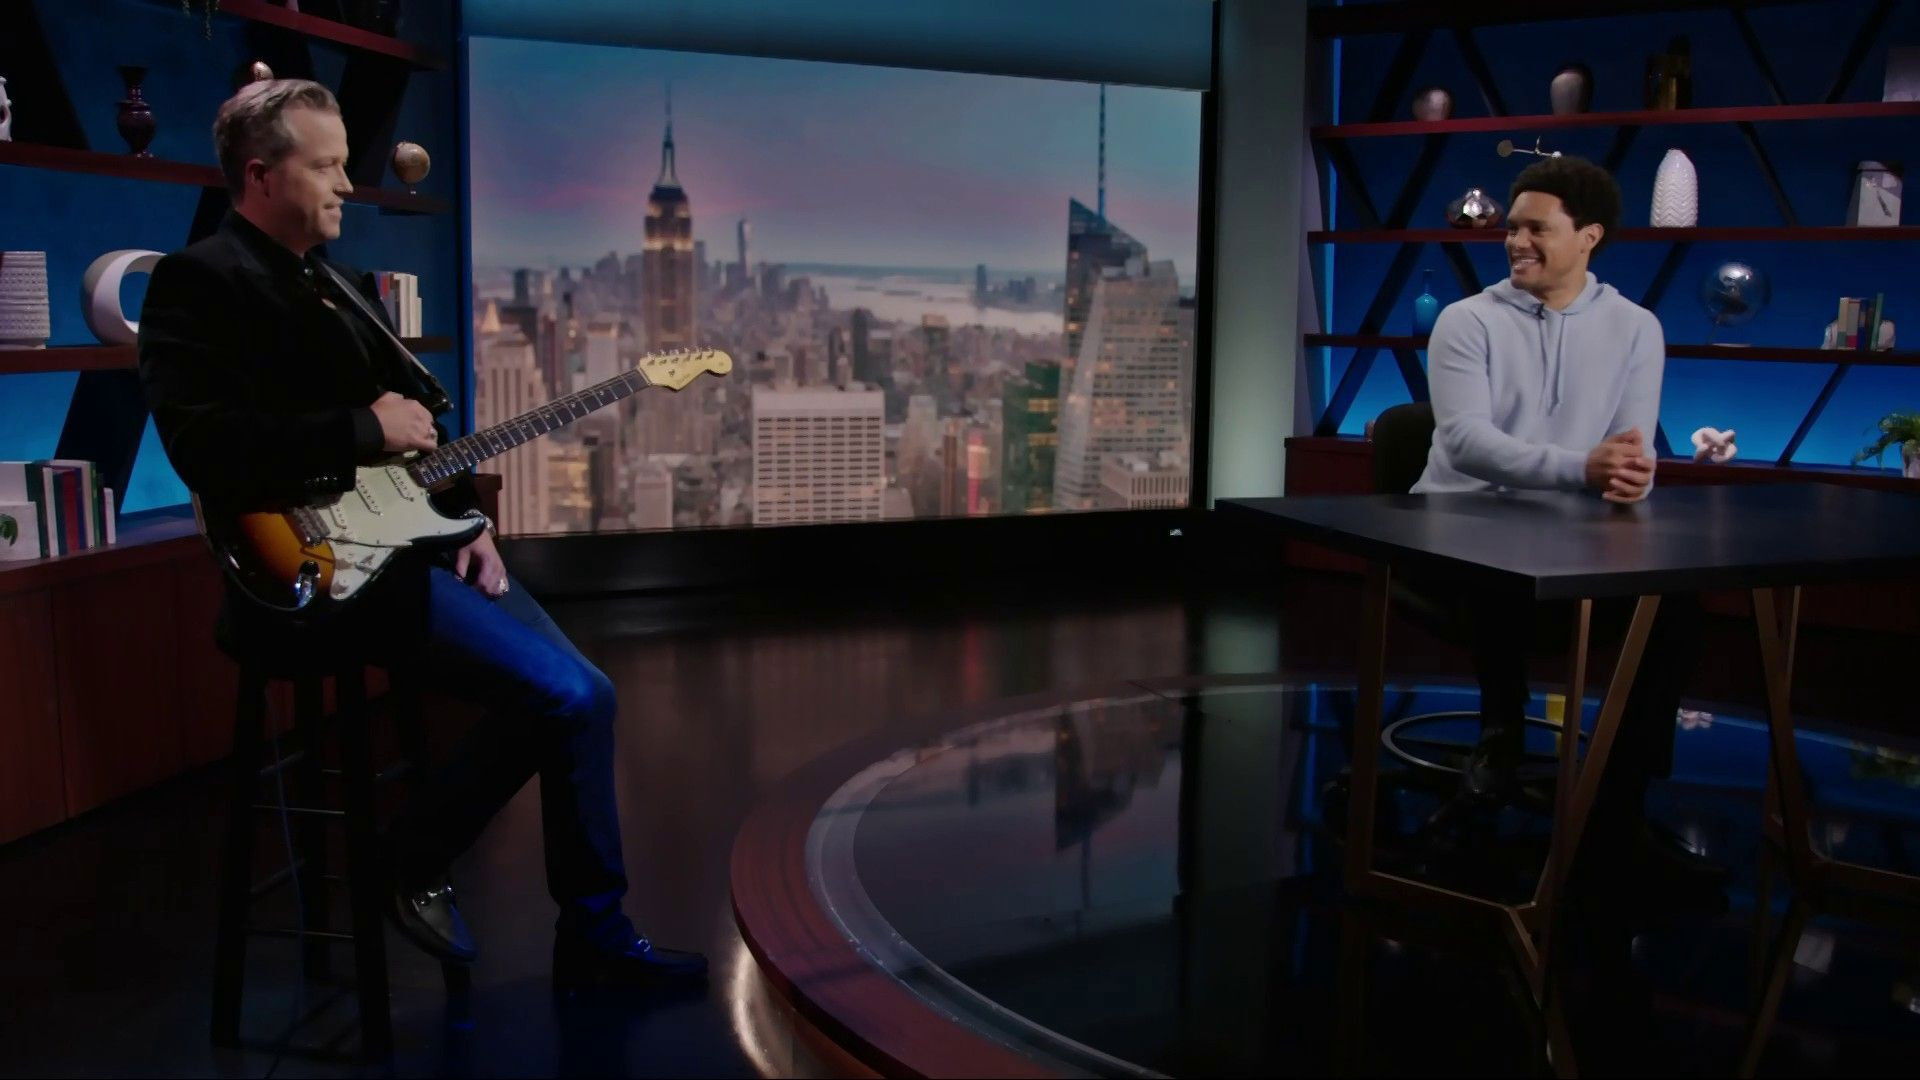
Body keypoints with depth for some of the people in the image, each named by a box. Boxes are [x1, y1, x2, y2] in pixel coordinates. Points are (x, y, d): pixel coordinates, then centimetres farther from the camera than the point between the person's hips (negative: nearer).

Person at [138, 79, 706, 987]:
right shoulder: (199, 280, -7)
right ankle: (413, 866, 2)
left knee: (584, 694, 1)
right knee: (564, 693, -21)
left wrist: (468, 523, 8)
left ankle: (594, 937, 13)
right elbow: (205, 446, -22)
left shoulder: (341, 284, 20)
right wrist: (365, 431, -16)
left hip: (409, 537, 9)